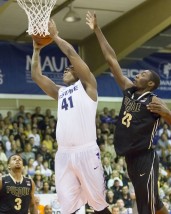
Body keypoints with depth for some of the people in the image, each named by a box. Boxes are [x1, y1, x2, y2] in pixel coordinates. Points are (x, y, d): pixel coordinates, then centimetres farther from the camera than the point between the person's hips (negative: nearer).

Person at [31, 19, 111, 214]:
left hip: (86, 152, -6)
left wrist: (54, 35, 7)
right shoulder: (60, 92, 24)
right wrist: (37, 49, 20)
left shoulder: (86, 85, 8)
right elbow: (36, 76, 22)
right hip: (64, 154, 6)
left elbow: (72, 54, -2)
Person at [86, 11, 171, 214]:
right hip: (130, 157, 8)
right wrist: (97, 30, 6)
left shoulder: (154, 102, -10)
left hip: (145, 158, -8)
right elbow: (112, 60, 7)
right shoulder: (129, 90, 8)